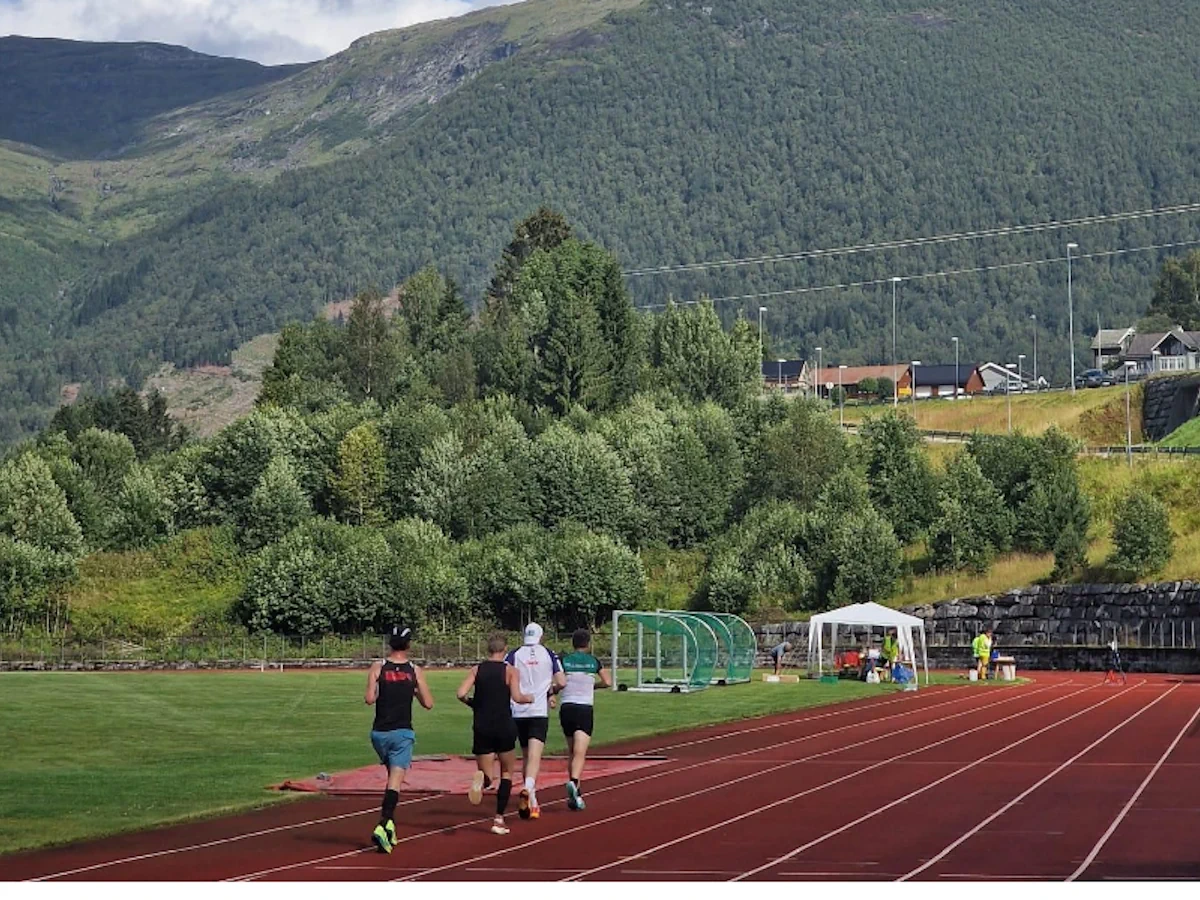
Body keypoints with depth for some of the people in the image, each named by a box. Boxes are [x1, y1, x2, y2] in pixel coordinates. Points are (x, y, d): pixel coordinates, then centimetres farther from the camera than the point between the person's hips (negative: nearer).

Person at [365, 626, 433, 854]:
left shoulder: (378, 667, -2)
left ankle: (389, 825, 19)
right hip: (402, 733, -2)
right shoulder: (415, 671, -1)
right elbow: (428, 703, 1)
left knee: (393, 776, 22)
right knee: (395, 781, -8)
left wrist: (380, 692, 9)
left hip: (380, 732, 2)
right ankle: (383, 826, -26)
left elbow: (370, 699, -11)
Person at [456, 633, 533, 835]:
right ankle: (499, 819, 7)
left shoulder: (477, 670, 4)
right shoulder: (510, 670, -2)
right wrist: (529, 698, 6)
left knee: (486, 772, 10)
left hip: (482, 728, 2)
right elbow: (517, 697, -14)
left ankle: (482, 780, -29)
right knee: (507, 772, 16)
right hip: (504, 727, -2)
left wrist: (472, 703, 13)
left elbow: (461, 693, -7)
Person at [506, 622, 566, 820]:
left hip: (519, 712, 2)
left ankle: (532, 802, 22)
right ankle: (527, 789, -38)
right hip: (539, 712, -2)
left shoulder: (514, 655, 4)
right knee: (534, 757, -12)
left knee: (526, 757, 16)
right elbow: (561, 682, -1)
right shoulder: (548, 655, 3)